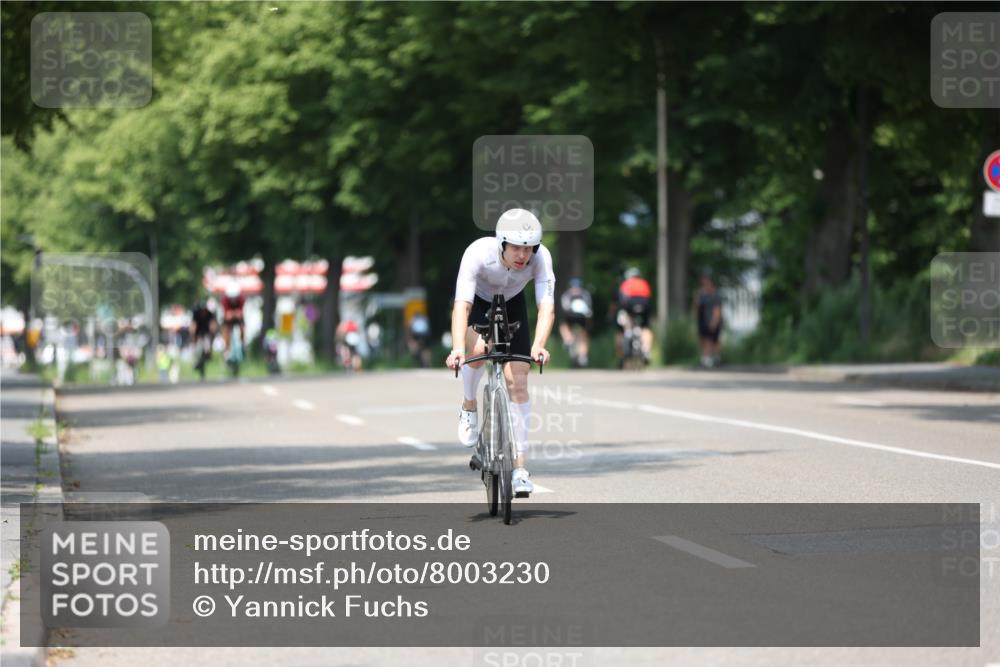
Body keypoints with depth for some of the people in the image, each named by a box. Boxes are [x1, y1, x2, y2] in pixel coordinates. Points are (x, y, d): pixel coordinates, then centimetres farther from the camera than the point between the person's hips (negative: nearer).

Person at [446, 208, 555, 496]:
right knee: (479, 349, -34)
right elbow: (461, 305, -45)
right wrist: (458, 348, -59)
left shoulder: (541, 257, -33)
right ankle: (469, 407, -3)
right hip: (477, 302, -2)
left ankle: (519, 466, 1)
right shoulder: (478, 253, -39)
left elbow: (546, 307, -39)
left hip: (512, 305, 2)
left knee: (517, 382, -6)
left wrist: (538, 345, -57)